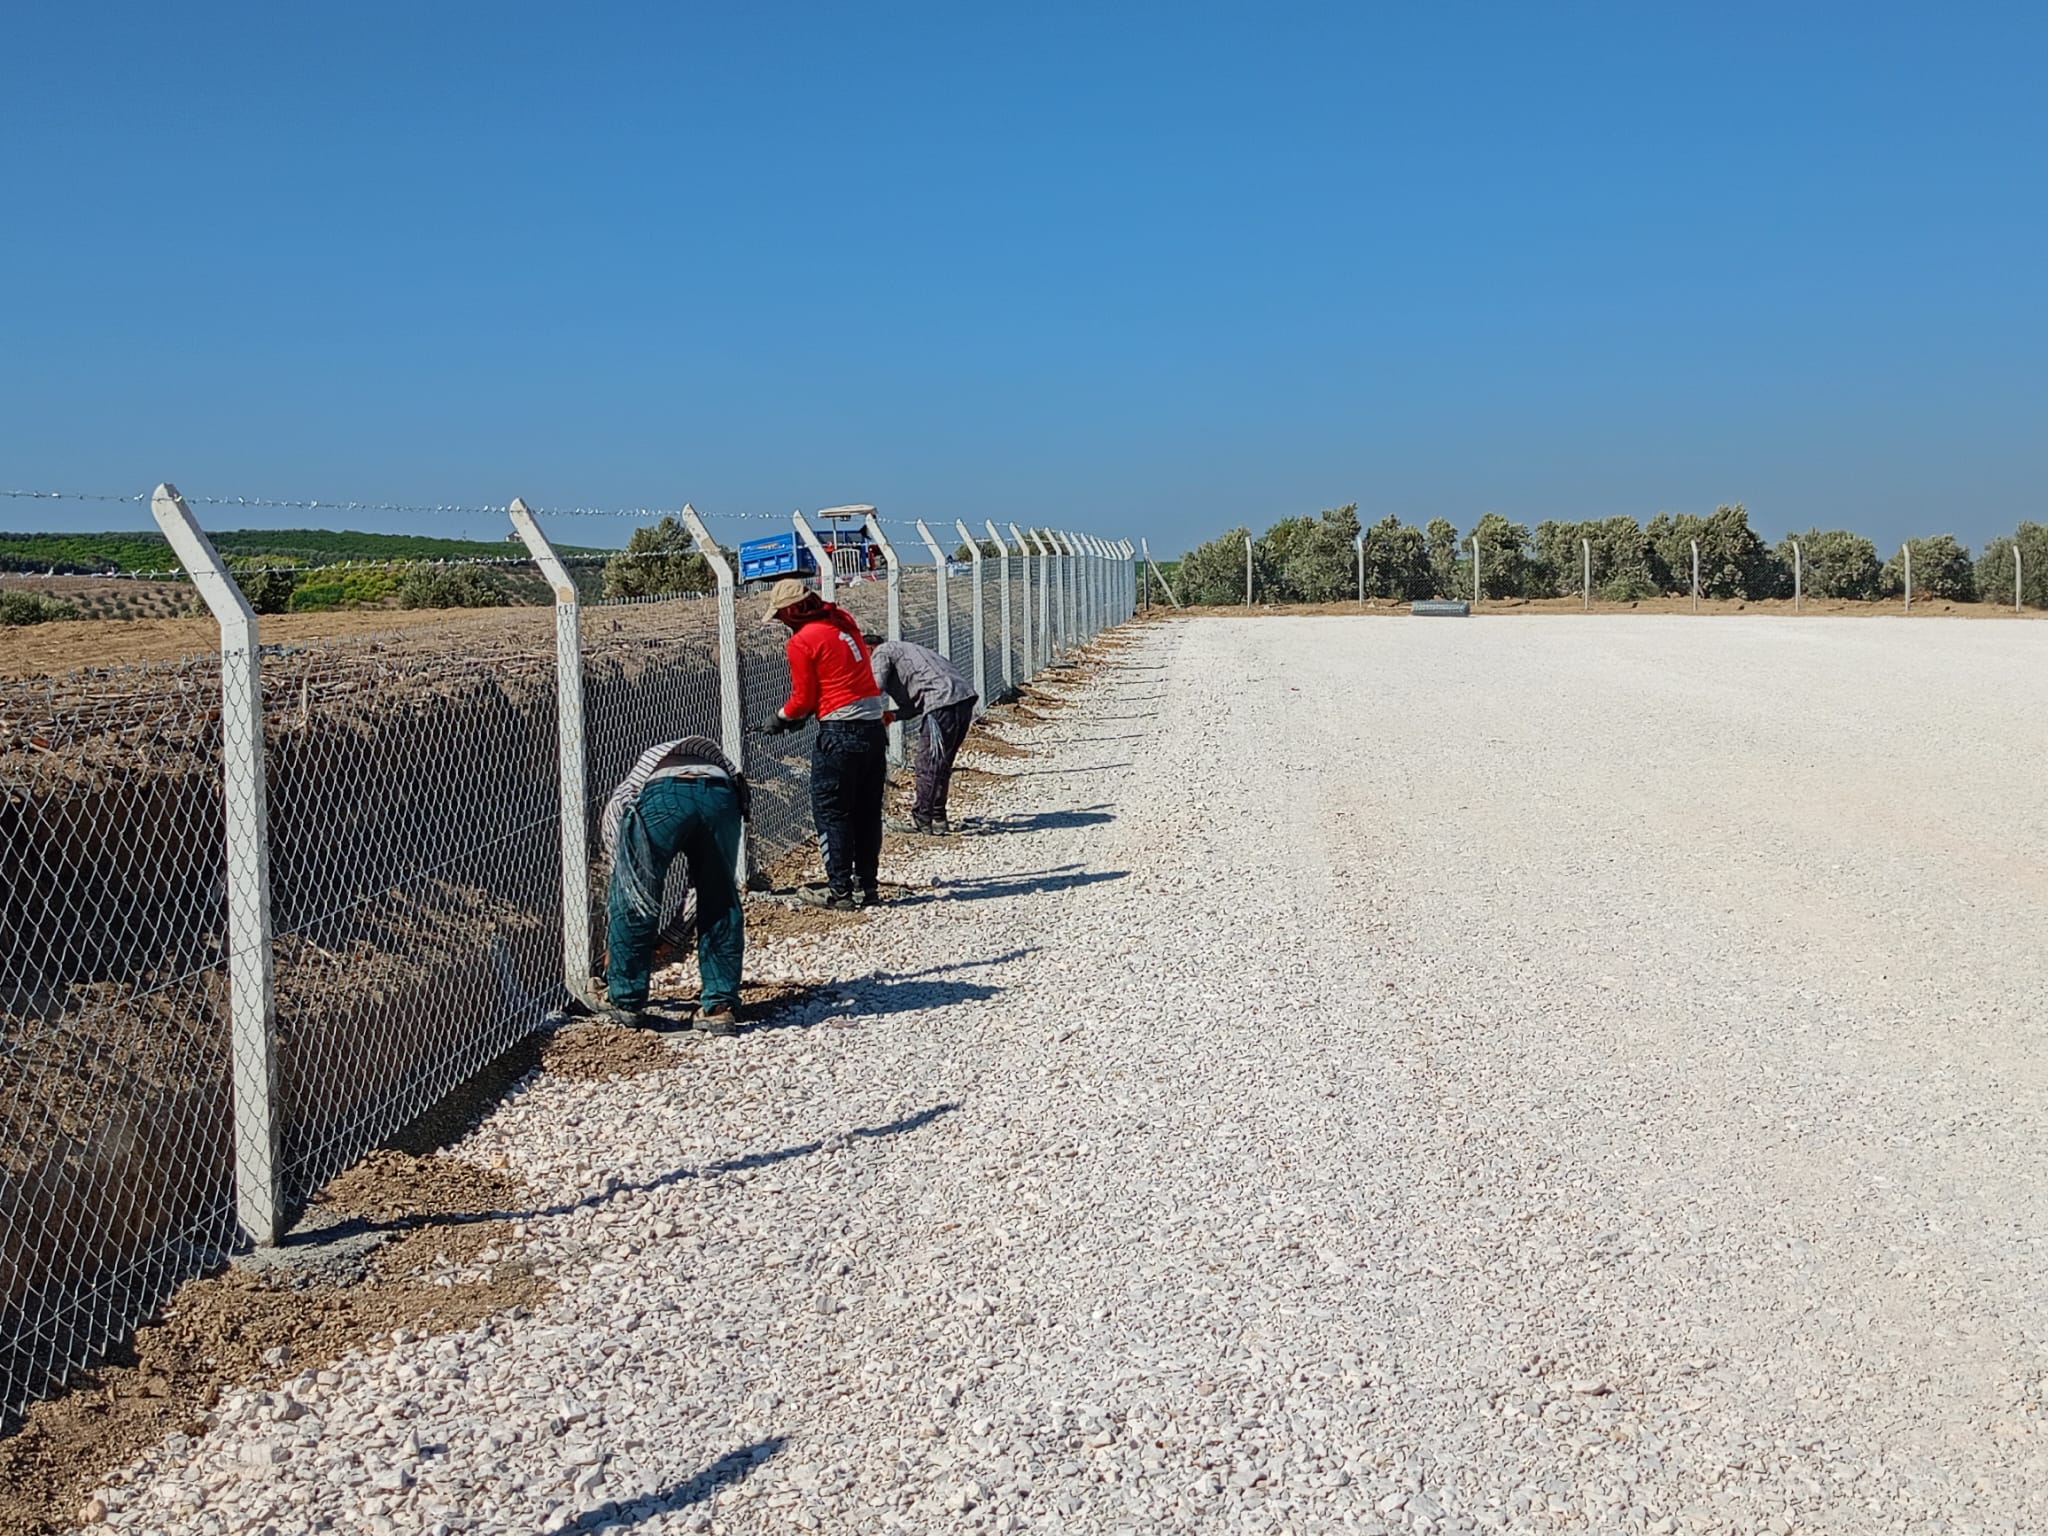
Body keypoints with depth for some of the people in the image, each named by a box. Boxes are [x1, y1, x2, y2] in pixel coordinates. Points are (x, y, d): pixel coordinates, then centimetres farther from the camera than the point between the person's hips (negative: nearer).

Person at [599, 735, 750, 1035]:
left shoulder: (620, 802, 40)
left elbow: (619, 882, 39)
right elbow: (702, 887, 42)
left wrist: (610, 952, 50)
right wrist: (667, 938, 47)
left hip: (660, 797, -3)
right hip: (721, 794, 3)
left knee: (632, 903, 18)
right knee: (721, 907, 21)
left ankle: (625, 1001, 30)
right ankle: (721, 1007, 21)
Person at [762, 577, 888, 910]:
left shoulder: (802, 642, -11)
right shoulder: (843, 621, 10)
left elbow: (804, 699, -6)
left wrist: (782, 718, 14)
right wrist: (800, 713, 19)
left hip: (840, 732, -8)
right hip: (874, 725, 8)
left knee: (831, 812, 2)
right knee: (867, 812, 14)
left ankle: (840, 891, 2)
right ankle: (866, 885, 20)